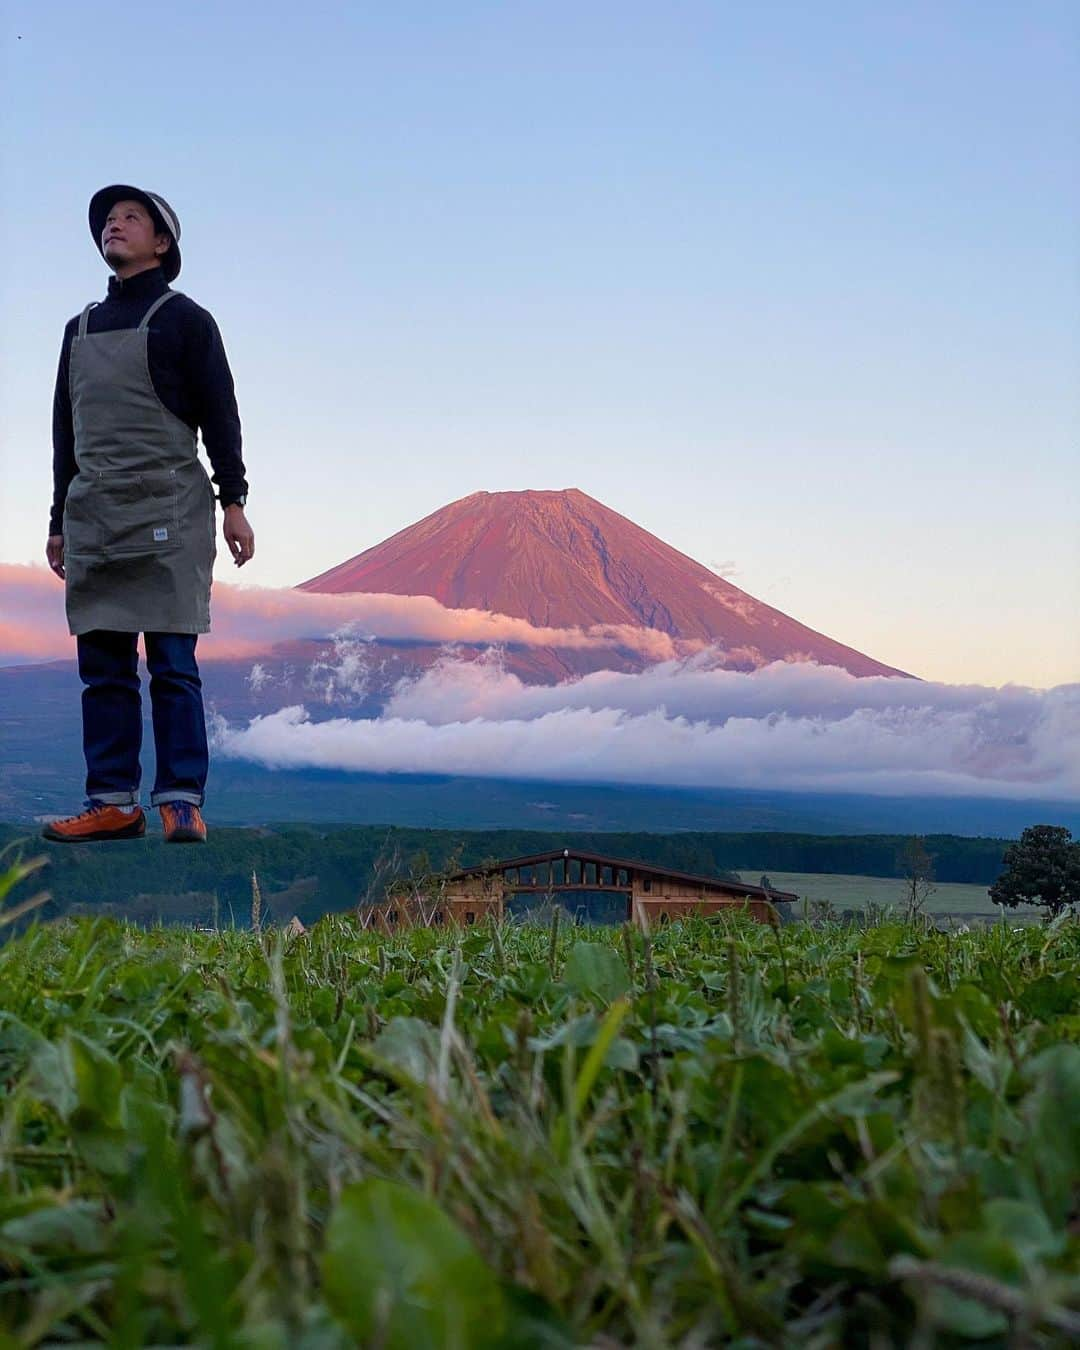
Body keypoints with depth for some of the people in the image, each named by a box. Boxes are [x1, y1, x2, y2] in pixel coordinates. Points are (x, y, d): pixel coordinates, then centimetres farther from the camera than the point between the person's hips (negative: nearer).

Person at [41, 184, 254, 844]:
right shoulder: (81, 327, 20)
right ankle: (112, 804, 7)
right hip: (93, 517, 5)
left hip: (169, 516, -5)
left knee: (172, 663, -7)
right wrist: (59, 521, 18)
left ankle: (183, 803, -5)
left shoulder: (184, 319, 6)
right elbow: (65, 430, 21)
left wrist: (233, 502, -8)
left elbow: (220, 415, 0)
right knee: (103, 666, 3)